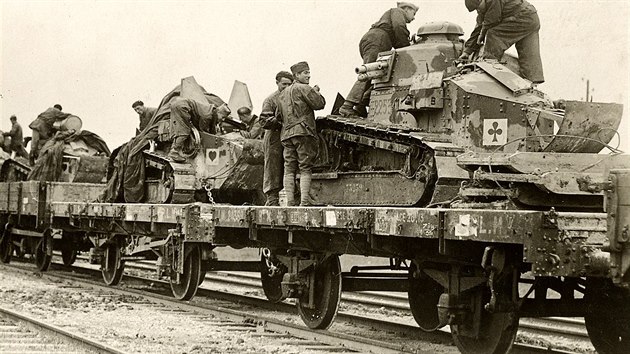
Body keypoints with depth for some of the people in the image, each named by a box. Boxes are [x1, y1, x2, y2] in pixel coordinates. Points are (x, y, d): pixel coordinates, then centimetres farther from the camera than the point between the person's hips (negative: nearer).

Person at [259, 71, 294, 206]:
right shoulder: (270, 100, -2)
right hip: (274, 138, -6)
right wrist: (281, 121, -22)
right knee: (272, 170, -5)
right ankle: (272, 199, -4)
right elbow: (264, 121, -11)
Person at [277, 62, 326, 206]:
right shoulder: (304, 89, -3)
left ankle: (290, 202, -3)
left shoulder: (283, 94, 22)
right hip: (303, 132, -7)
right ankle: (304, 201, -15)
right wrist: (316, 92, 12)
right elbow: (319, 104, -6)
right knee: (305, 168, -7)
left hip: (286, 133, 7)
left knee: (289, 169, 3)